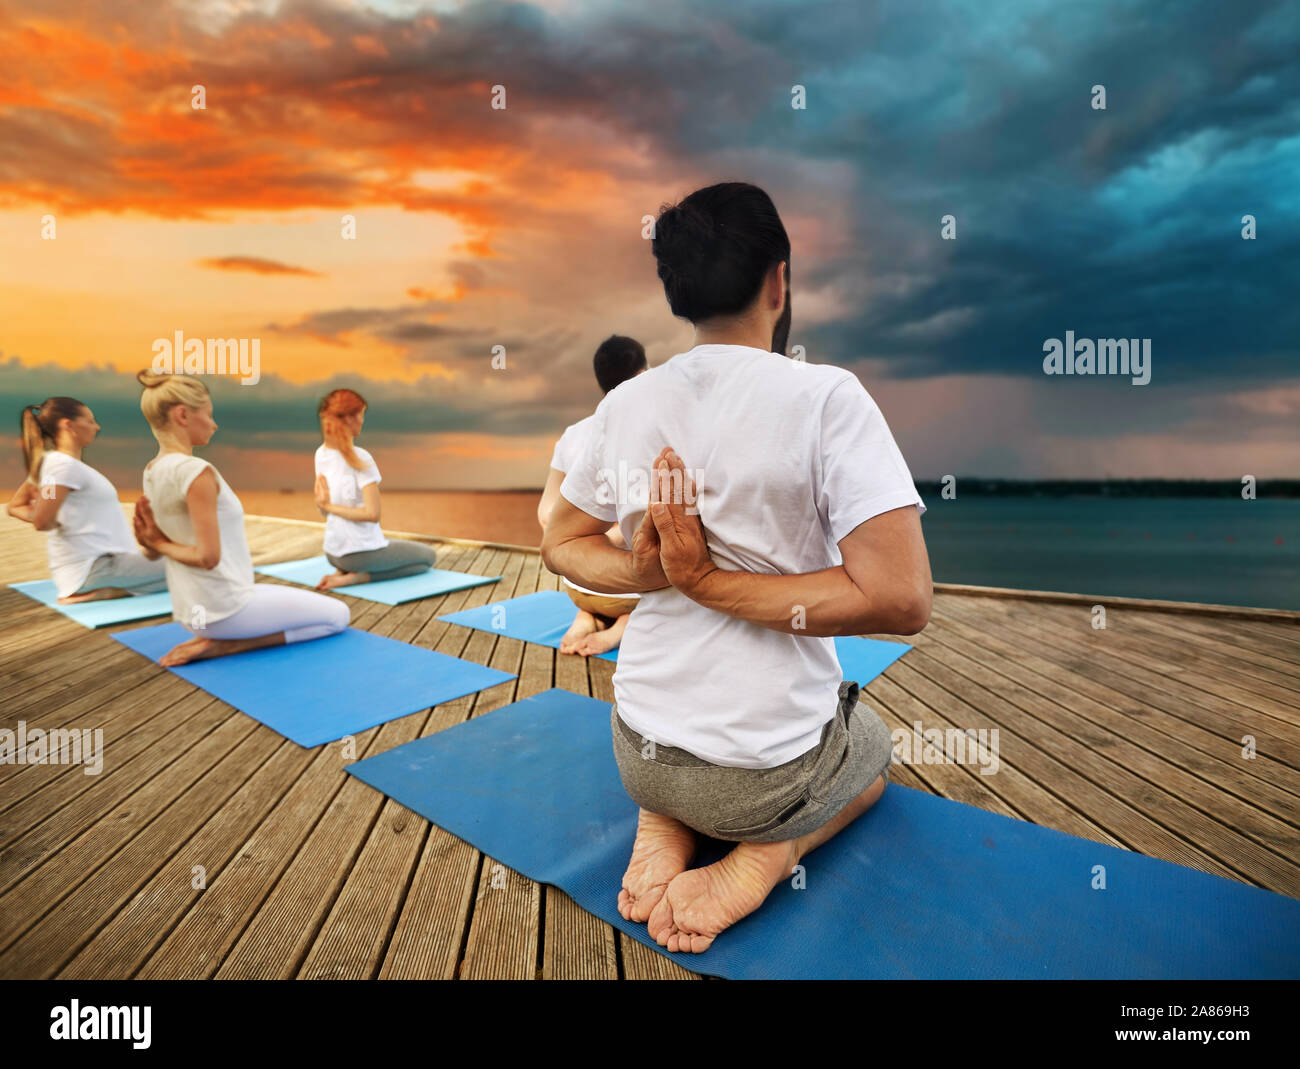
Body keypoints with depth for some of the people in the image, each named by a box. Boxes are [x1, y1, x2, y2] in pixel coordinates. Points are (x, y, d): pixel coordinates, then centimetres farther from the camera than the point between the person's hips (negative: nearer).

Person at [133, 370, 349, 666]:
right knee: (338, 615, 4)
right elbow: (209, 556, -25)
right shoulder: (196, 472, -23)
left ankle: (216, 637, 12)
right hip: (223, 607, -10)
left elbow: (153, 550, 12)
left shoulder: (152, 471, 6)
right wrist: (162, 544, -11)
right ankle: (224, 644, -4)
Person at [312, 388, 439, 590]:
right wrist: (330, 506, -16)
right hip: (363, 550, -8)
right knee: (429, 555, 13)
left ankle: (345, 571, 10)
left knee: (397, 544, 36)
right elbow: (372, 514, -23)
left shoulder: (321, 454, 4)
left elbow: (323, 508, 9)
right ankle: (357, 576, -4)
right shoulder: (360, 458, -19)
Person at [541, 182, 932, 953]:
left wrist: (655, 574, -11)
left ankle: (664, 824, 11)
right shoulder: (825, 396, -18)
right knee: (873, 749, 32)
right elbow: (901, 601, -23)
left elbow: (563, 544, 7)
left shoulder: (626, 403, -3)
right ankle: (768, 850, 5)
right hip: (767, 767, -3)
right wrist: (708, 581, -19)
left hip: (640, 751, 4)